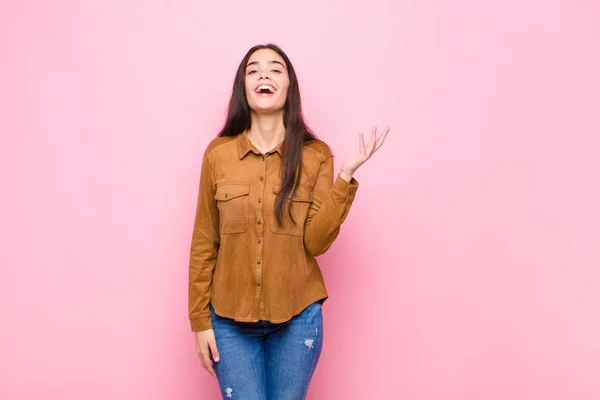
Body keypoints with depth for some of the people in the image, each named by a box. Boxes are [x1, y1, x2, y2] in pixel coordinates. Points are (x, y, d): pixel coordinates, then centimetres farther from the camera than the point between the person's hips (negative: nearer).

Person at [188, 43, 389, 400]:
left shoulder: (316, 155, -4)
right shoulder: (218, 153, -3)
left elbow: (315, 242, -11)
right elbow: (204, 243, 1)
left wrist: (346, 177, -19)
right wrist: (201, 320, 1)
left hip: (297, 317, 0)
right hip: (230, 318, 0)